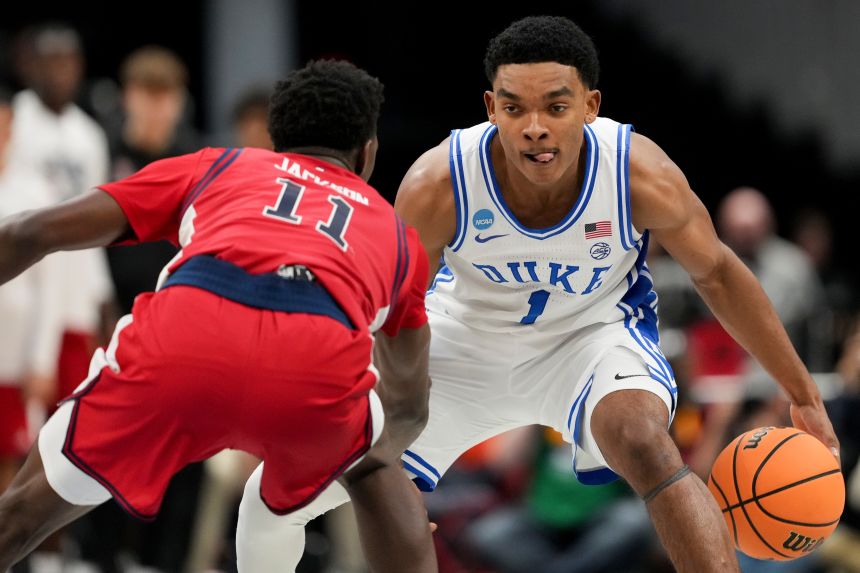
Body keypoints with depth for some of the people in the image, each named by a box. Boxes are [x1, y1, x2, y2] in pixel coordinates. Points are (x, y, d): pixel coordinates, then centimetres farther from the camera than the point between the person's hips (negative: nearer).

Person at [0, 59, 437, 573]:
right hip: (320, 363, 0)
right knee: (374, 466, 36)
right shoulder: (397, 234, 39)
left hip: (183, 340, 0)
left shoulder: (217, 167, 36)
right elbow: (409, 410, 52)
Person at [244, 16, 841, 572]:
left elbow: (716, 273, -10)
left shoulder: (641, 175, -30)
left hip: (595, 330, -1)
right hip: (464, 336, 1)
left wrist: (804, 396, -3)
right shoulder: (438, 186, -32)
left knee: (645, 444, -34)